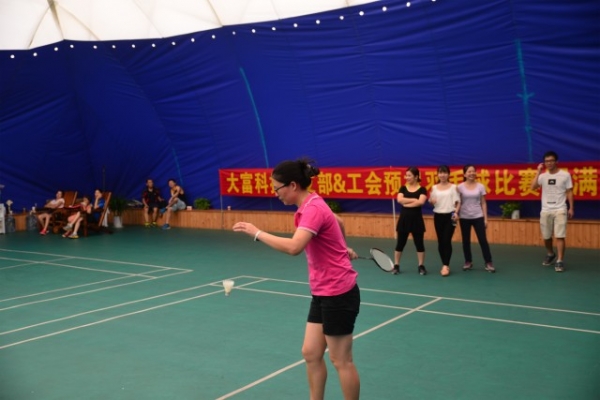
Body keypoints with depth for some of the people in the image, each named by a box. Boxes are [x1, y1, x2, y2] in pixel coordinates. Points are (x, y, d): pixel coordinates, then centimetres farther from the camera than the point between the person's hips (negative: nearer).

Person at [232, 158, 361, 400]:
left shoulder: (313, 209, -22)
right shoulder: (311, 206, 8)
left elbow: (293, 247, -38)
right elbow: (339, 222, 27)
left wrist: (256, 232, -28)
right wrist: (343, 247, 39)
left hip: (338, 293, -10)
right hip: (323, 293, 10)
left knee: (341, 361, 4)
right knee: (311, 353, 13)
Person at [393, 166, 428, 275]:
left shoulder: (422, 189, -3)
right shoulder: (403, 188, 5)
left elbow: (421, 202, -19)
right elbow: (399, 200, -12)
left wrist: (406, 203, -14)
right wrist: (414, 199, -15)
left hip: (416, 219, -2)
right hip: (404, 218, 2)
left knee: (419, 243, 5)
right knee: (400, 243, 6)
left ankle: (421, 266, 15)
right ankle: (396, 266, 15)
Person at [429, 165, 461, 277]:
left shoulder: (453, 187, 0)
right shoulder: (434, 188, 7)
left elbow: (458, 202, -1)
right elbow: (431, 201, 13)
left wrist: (456, 212, -17)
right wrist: (431, 201, -11)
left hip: (450, 216, -3)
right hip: (438, 216, 3)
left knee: (447, 241, -9)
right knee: (440, 242, 5)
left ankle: (446, 265, -9)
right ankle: (445, 265, 14)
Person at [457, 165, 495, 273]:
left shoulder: (480, 186, 1)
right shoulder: (460, 187, -3)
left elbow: (483, 203, 4)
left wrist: (485, 218, 1)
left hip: (478, 217, 0)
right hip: (464, 217, 0)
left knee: (483, 240, -3)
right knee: (466, 240, 8)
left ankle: (488, 263, 2)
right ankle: (468, 262, 21)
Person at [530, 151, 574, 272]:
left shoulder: (565, 175, -1)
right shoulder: (543, 176, 4)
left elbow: (569, 192, 3)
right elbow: (533, 187, -10)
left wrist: (571, 208, -1)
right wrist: (538, 172, -11)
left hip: (560, 210, -3)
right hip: (545, 210, 3)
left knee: (560, 236, -9)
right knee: (546, 236, 13)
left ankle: (560, 261, -5)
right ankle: (550, 254, 36)